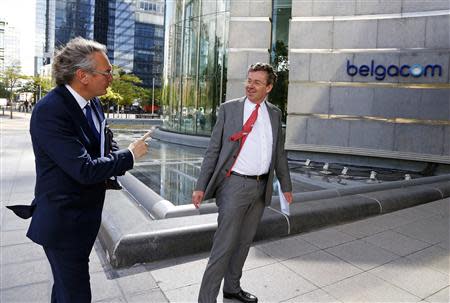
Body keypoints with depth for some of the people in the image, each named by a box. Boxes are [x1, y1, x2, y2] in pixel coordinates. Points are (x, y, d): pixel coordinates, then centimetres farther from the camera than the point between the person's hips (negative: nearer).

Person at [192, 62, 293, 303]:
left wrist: (286, 186, 17)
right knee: (224, 246, -3)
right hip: (235, 184, -4)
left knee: (244, 242, 17)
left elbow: (279, 152, 15)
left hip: (261, 187, 5)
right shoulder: (229, 109, -2)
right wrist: (201, 186, -7)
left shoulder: (274, 114, 9)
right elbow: (213, 150, -3)